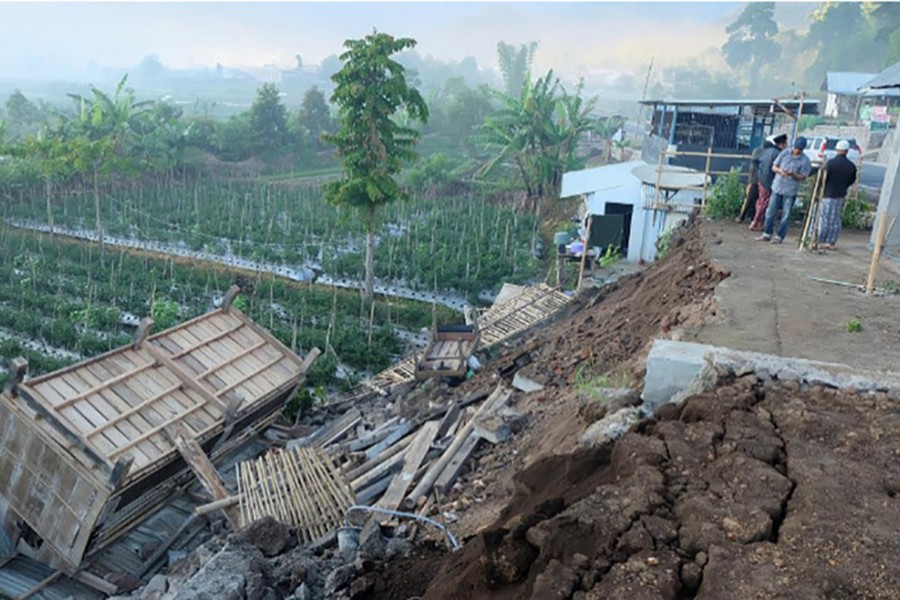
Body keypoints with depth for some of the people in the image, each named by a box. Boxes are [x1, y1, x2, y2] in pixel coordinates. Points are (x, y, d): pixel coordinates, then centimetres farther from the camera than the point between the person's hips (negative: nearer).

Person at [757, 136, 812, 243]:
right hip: (777, 187, 2)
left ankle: (779, 236, 8)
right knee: (770, 212, 5)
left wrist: (792, 174, -23)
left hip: (790, 191, -2)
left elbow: (803, 177, -4)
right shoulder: (785, 153, 0)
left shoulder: (805, 160, -6)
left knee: (785, 215, 1)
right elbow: (774, 167, 4)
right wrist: (780, 170, -18)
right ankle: (767, 234, 15)